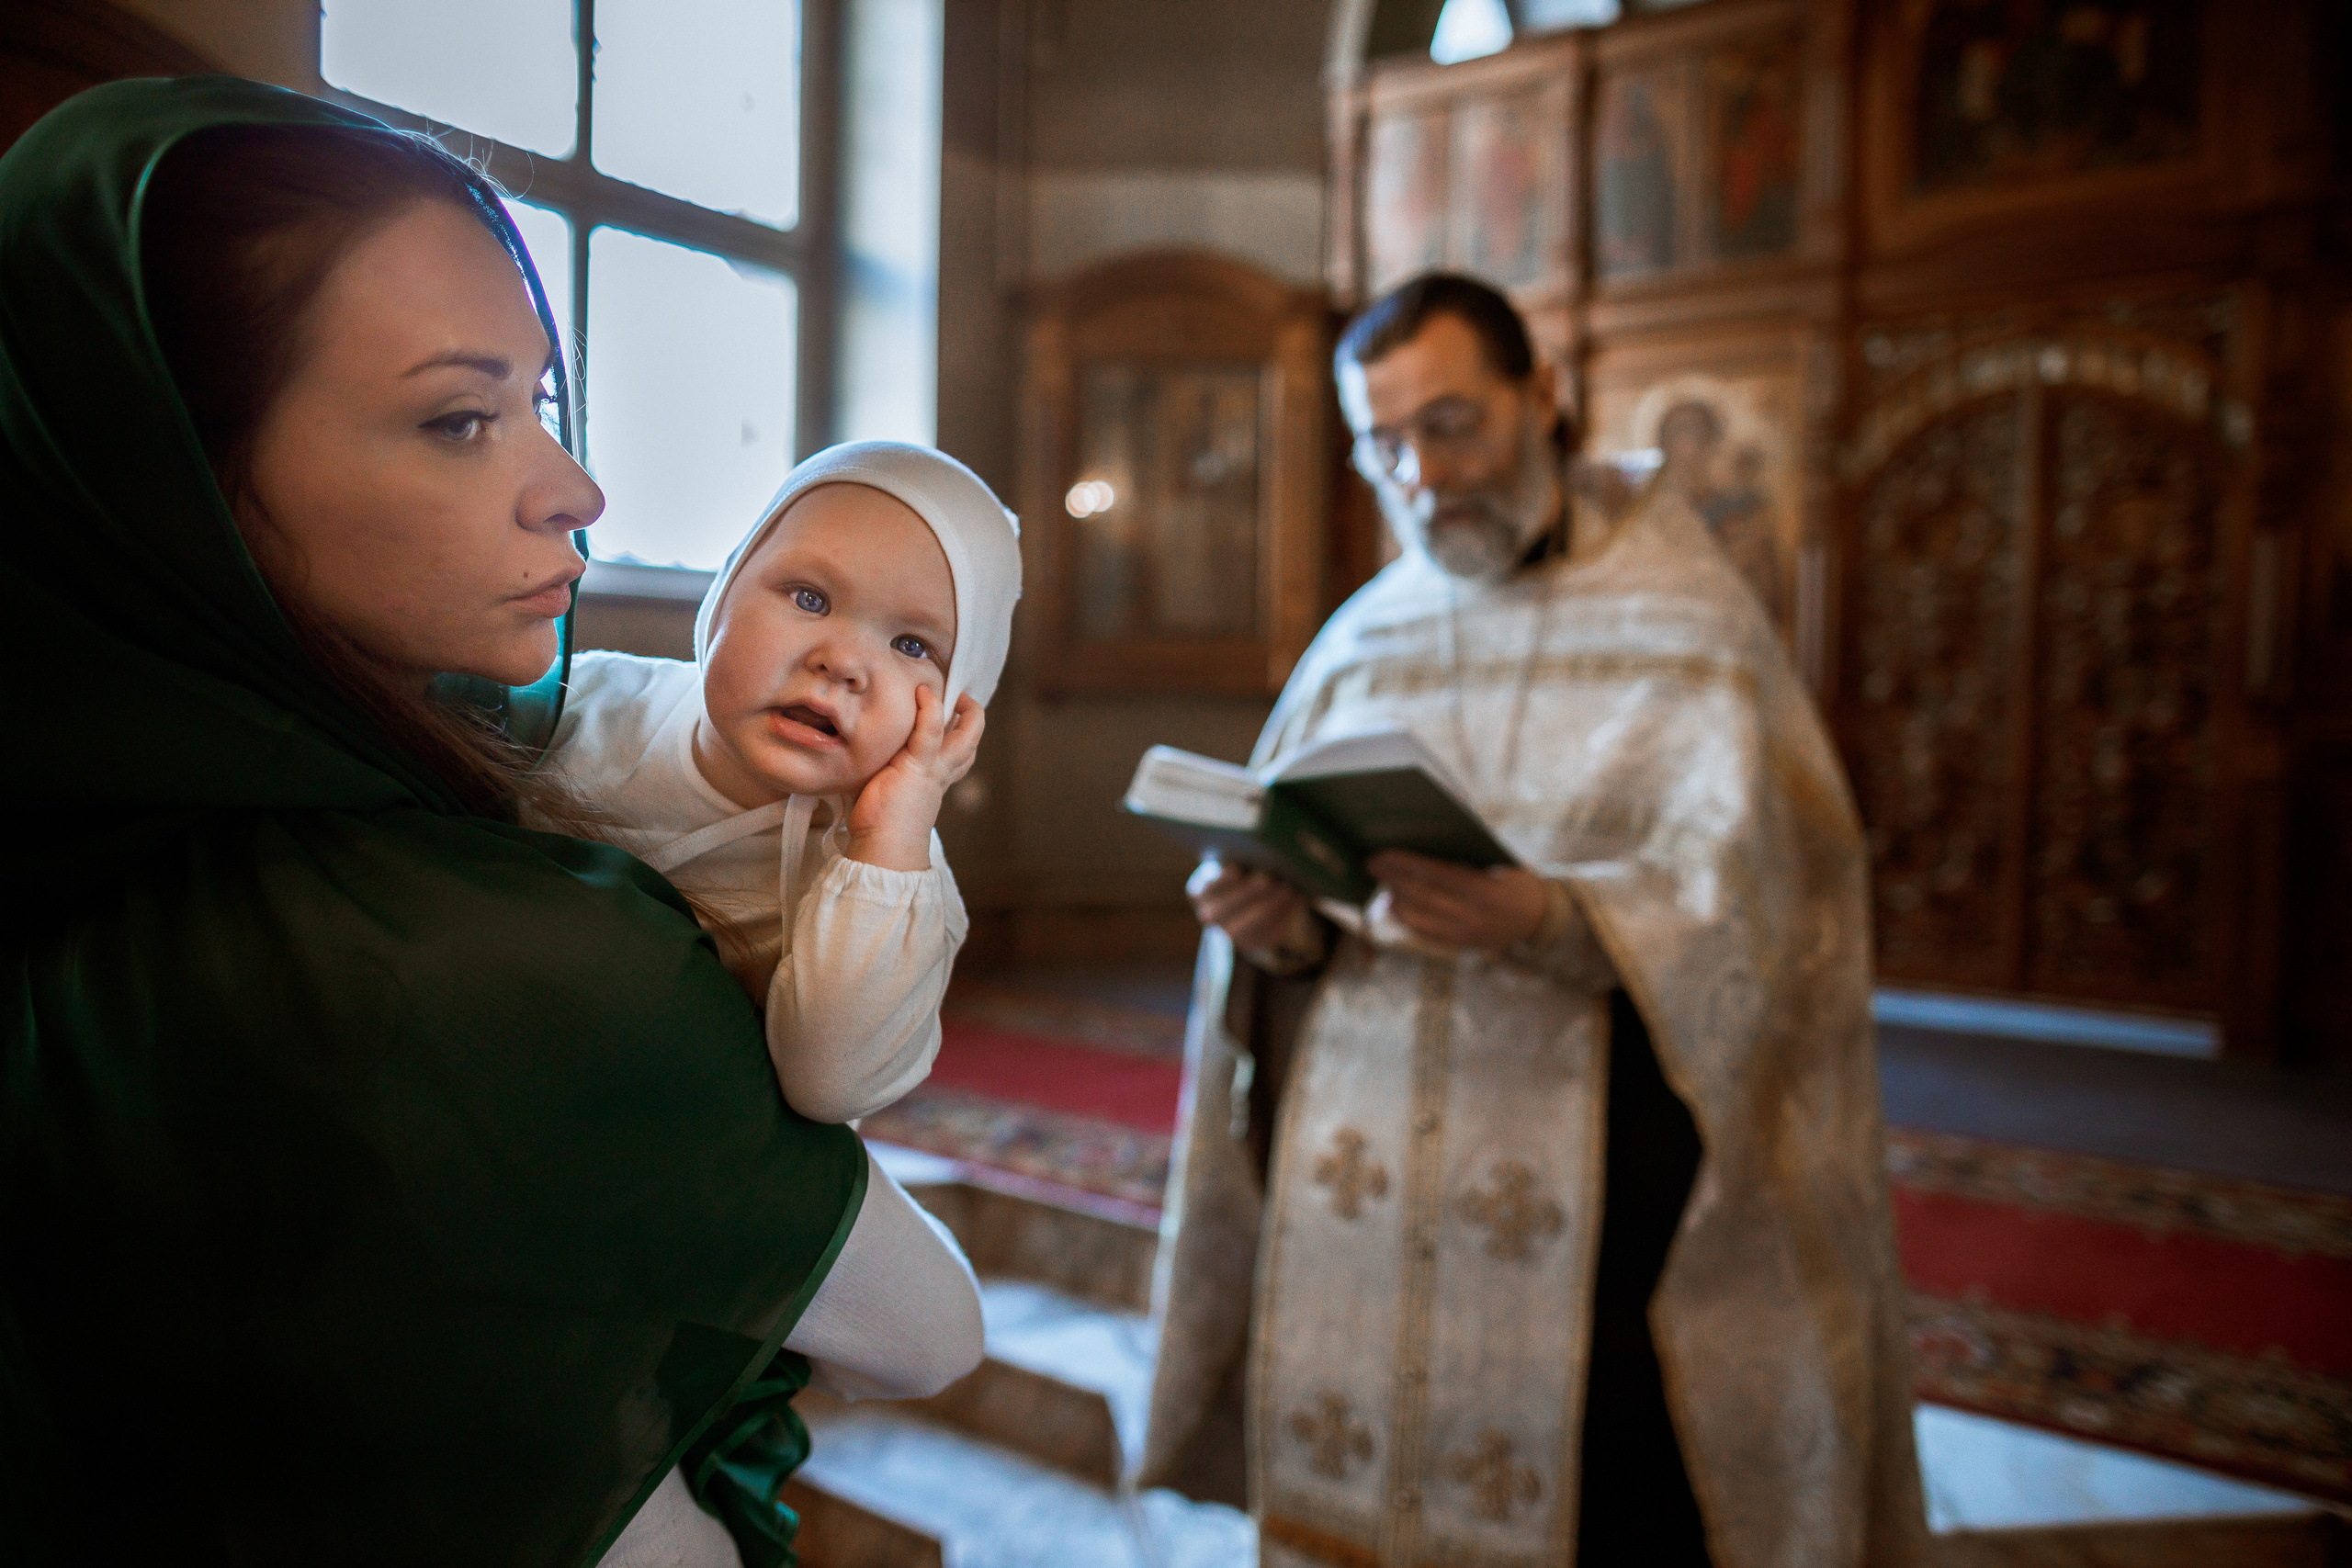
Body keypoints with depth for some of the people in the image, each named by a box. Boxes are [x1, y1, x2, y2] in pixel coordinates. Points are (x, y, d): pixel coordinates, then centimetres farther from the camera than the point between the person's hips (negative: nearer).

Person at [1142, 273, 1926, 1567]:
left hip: (1593, 1208, -3)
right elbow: (1299, 897, 7)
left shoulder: (1683, 620, -1)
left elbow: (1740, 902, -13)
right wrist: (1284, 930, -15)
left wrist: (1553, 921, -30)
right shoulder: (1358, 645, 10)